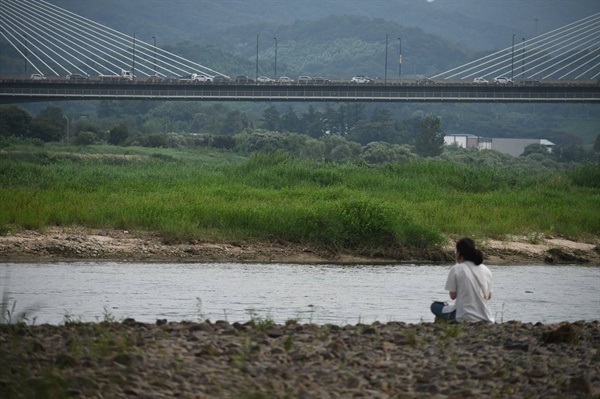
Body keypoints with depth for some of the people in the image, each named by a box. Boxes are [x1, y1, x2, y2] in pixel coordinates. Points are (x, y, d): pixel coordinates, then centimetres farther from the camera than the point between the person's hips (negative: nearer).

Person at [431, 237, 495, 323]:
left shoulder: (456, 269, -8)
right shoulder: (486, 270, 6)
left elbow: (453, 295, -4)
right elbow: (489, 296, 12)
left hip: (465, 318, -5)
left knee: (435, 306, 20)